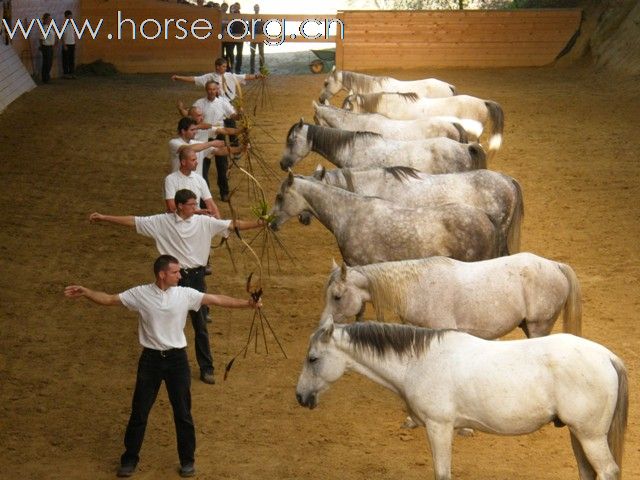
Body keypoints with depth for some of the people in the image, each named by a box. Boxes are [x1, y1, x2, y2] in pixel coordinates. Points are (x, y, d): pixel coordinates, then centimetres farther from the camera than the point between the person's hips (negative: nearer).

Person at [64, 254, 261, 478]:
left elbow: (217, 299, -8)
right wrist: (85, 292, -19)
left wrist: (247, 303, -17)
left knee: (182, 412, 8)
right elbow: (109, 299, -5)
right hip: (151, 359, -1)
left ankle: (187, 459, 23)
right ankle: (130, 459, 21)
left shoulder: (185, 294, -6)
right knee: (139, 411, 7)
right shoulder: (140, 294, -8)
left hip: (177, 358, 1)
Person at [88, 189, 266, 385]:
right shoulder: (162, 222, -5)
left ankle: (206, 368, 14)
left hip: (196, 277, 1)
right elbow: (134, 221, -3)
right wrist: (104, 218, -5)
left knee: (200, 325, 6)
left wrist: (258, 223, -19)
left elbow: (232, 225, -8)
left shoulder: (204, 222, -3)